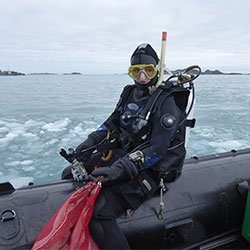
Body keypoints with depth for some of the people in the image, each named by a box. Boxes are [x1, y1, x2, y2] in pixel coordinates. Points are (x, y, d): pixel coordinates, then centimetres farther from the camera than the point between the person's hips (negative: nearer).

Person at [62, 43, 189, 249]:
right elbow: (113, 122, 16)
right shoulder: (130, 93, 8)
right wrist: (92, 141, 0)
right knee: (69, 175, 9)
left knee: (98, 212, -27)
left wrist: (121, 168, -31)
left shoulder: (167, 103, -15)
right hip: (119, 154, 9)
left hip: (147, 169, -8)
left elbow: (156, 151, -21)